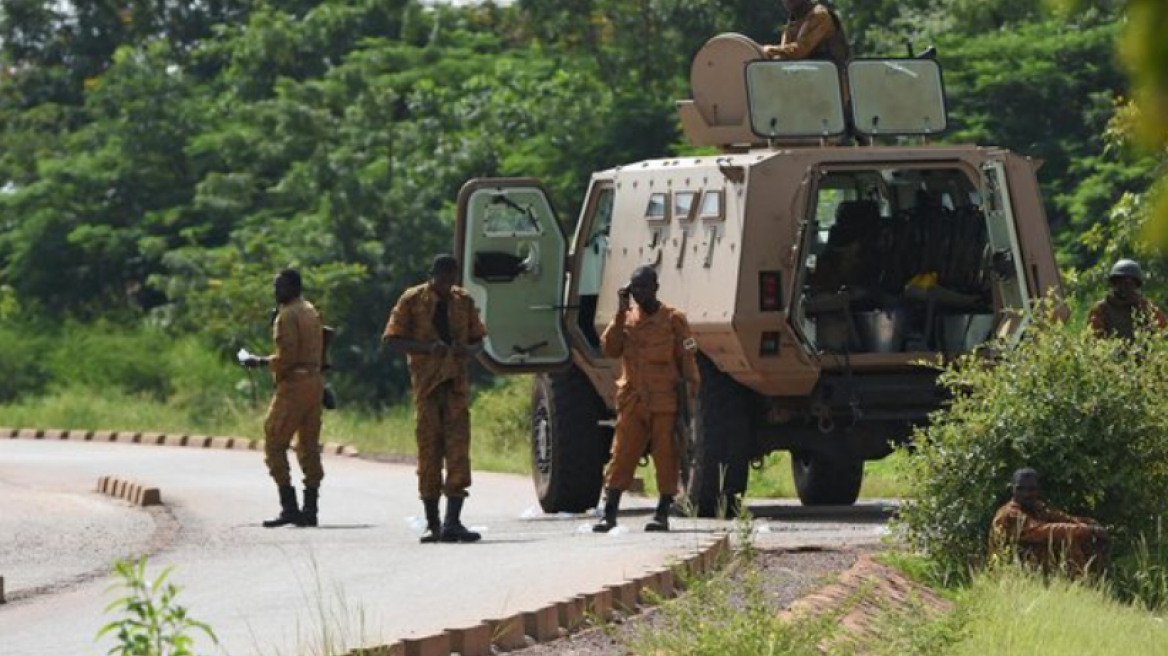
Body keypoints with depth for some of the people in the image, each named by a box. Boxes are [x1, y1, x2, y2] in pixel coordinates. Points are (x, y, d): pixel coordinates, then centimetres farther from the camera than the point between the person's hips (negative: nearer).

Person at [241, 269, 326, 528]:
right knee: (309, 446, 10)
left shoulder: (287, 315, -11)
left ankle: (289, 506, -13)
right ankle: (310, 509, 8)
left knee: (275, 444, -5)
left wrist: (260, 362, -5)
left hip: (294, 384, -9)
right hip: (314, 382, 9)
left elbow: (286, 357, -17)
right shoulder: (311, 312, 16)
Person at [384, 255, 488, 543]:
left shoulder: (464, 301, 10)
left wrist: (469, 350, -8)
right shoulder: (413, 300, 1)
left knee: (458, 449, -8)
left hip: (456, 382, 2)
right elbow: (394, 339, -2)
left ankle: (453, 522, -12)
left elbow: (478, 340, 17)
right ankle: (432, 523, 9)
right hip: (426, 382, -2)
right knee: (429, 449, 2)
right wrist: (428, 347, -18)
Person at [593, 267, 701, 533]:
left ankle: (663, 514, 5)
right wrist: (620, 315, -7)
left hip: (665, 402, -3)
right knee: (621, 456, -1)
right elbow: (610, 349, -2)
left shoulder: (673, 319, 1)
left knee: (666, 458, -1)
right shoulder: (626, 319, 11)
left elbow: (687, 359, 2)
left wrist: (690, 393, -4)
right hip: (632, 401, 3)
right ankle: (609, 514, 0)